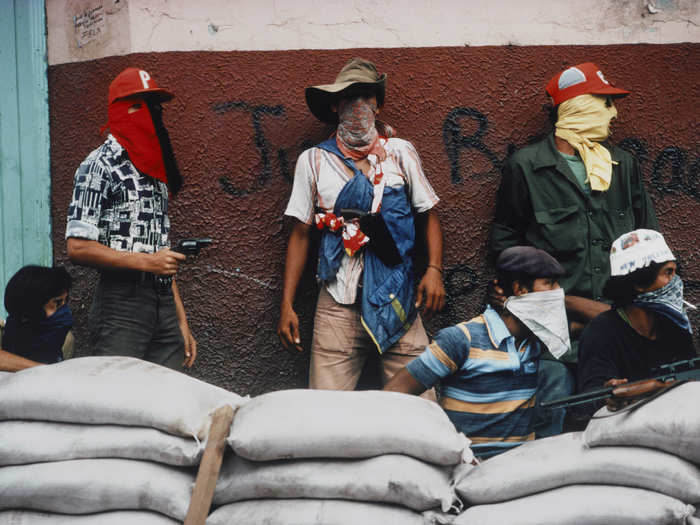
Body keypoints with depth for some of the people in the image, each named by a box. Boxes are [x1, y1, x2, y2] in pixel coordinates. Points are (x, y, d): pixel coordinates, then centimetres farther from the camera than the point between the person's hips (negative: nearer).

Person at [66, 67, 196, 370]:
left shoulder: (154, 169, 18)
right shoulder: (100, 166, -5)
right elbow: (78, 247, -12)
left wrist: (182, 322, 16)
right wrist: (146, 261, -13)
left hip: (164, 305, 7)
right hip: (121, 303, -7)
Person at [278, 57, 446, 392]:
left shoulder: (401, 152, 10)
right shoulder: (314, 160, 9)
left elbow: (428, 215, 12)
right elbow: (301, 234, 10)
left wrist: (434, 270, -5)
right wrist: (287, 306, 4)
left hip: (397, 301, 0)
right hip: (338, 304, 0)